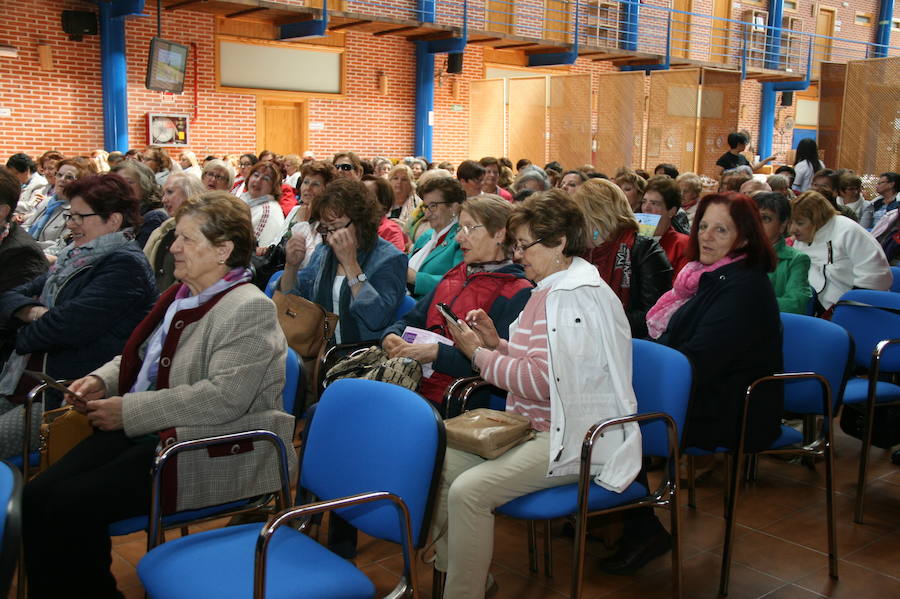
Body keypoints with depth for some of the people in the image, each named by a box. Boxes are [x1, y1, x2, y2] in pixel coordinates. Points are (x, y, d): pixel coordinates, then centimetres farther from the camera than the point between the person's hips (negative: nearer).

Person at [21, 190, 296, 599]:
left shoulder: (250, 309, -13)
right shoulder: (181, 295, 15)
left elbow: (224, 397, -24)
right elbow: (141, 357, 29)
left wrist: (129, 412, -19)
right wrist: (101, 380, 7)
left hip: (212, 453, -8)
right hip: (141, 431, 9)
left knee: (69, 506, -20)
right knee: (37, 497, -9)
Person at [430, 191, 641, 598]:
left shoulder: (579, 298, -17)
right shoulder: (549, 290, 14)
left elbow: (543, 381, -23)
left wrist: (480, 354, -13)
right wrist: (495, 344, 5)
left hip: (571, 438, -10)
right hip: (534, 427, 10)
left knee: (469, 491, -25)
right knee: (440, 464, 2)